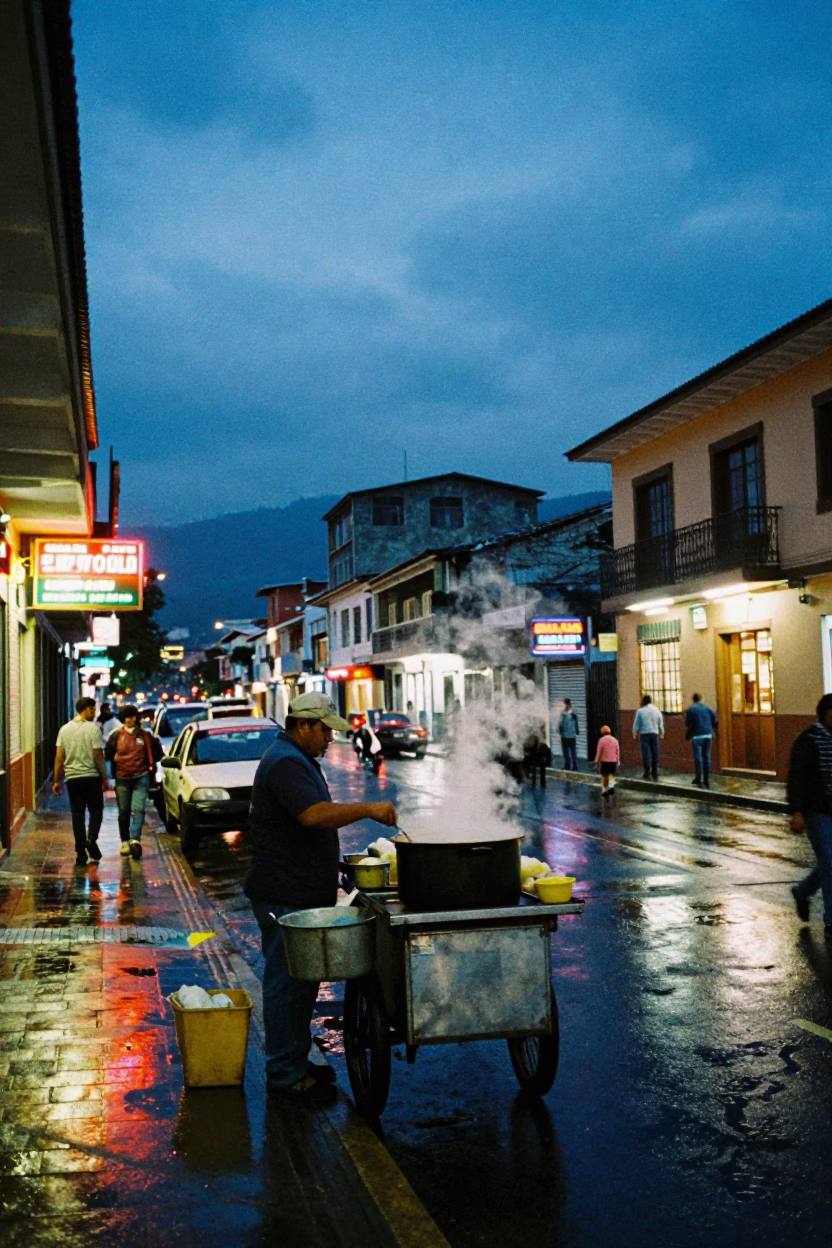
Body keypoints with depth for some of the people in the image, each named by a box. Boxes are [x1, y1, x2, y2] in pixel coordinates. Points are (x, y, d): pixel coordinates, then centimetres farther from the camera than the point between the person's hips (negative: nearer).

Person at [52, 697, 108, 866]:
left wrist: (56, 780, 7)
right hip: (91, 777, -3)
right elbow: (98, 756, -10)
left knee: (77, 814, 7)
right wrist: (104, 777, -2)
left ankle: (81, 854, 6)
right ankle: (91, 839, -11)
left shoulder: (65, 729, 4)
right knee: (96, 810, 12)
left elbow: (59, 758, 3)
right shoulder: (93, 728, -9)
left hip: (72, 778, 4)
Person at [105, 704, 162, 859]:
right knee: (124, 812, 8)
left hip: (141, 778, -1)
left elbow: (157, 754, 14)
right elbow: (108, 755, 9)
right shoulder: (116, 736, 4)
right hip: (122, 778, 1)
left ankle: (135, 840, -24)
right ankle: (125, 842, 18)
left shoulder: (145, 735, 4)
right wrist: (116, 758, -5)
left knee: (138, 809, -15)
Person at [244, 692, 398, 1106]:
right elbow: (314, 814, -32)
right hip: (285, 896, -11)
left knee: (302, 980, 17)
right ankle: (285, 1075, 5)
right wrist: (367, 809, -27)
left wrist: (363, 811, 16)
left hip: (305, 893, 11)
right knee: (286, 983, -3)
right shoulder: (284, 763, -18)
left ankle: (296, 1061, 27)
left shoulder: (299, 760, 18)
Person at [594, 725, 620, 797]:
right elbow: (617, 752, 9)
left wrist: (597, 761, -1)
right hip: (613, 761, 3)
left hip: (604, 761, -2)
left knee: (604, 775, 10)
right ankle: (611, 785, -17)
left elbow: (599, 752, -7)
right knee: (611, 774, 9)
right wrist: (617, 762, 15)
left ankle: (604, 790, 12)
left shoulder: (601, 740, -6)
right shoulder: (615, 740, 7)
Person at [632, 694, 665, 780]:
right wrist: (661, 733, 25)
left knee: (646, 753, -1)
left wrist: (634, 734, 12)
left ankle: (647, 773, -2)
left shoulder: (640, 711, -4)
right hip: (654, 733, 2)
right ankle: (655, 774, 9)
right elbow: (661, 723, 12)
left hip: (644, 734, -2)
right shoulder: (656, 710, 4)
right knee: (655, 753, 7)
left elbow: (636, 724, 0)